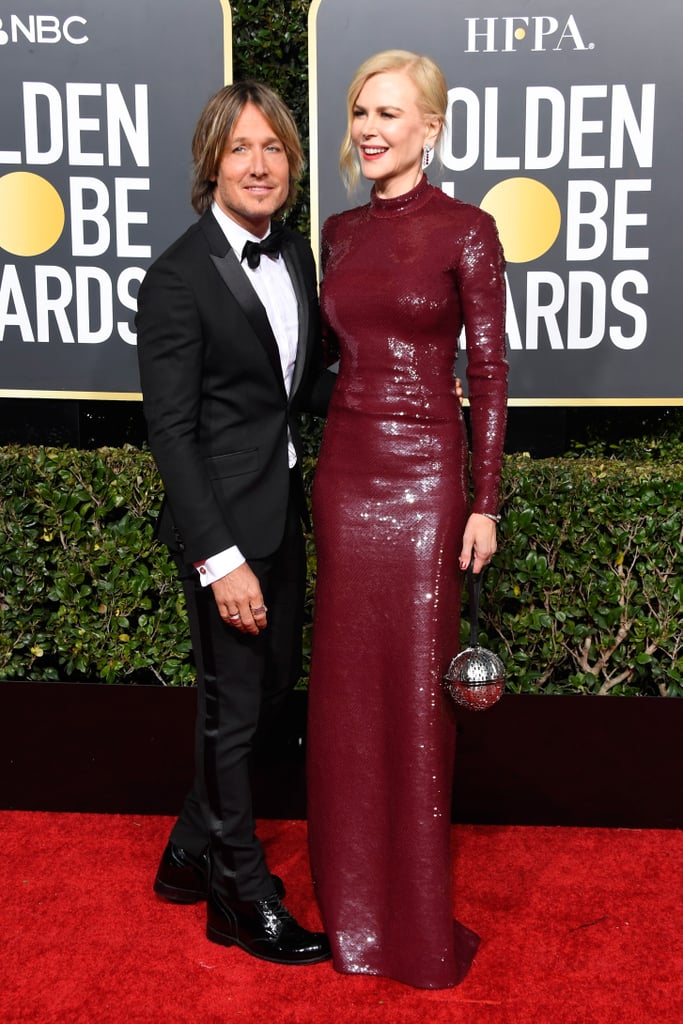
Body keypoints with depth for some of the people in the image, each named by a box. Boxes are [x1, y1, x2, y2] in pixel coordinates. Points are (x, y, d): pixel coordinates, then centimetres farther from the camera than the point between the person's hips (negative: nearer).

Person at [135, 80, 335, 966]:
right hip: (225, 519, -8)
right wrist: (220, 558, -21)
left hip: (282, 508, 8)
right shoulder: (179, 278, -16)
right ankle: (242, 898, 27)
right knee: (233, 704, 6)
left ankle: (193, 854, 39)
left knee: (275, 683, 18)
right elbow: (170, 430, -18)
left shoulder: (295, 254, 7)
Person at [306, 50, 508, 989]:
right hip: (344, 466, 5)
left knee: (416, 683, 3)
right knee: (347, 683, 10)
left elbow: (490, 370, -6)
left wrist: (485, 502, -9)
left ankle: (418, 915, 22)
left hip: (425, 472, -5)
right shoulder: (339, 232, 11)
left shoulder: (465, 229, -4)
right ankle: (353, 898, 29)